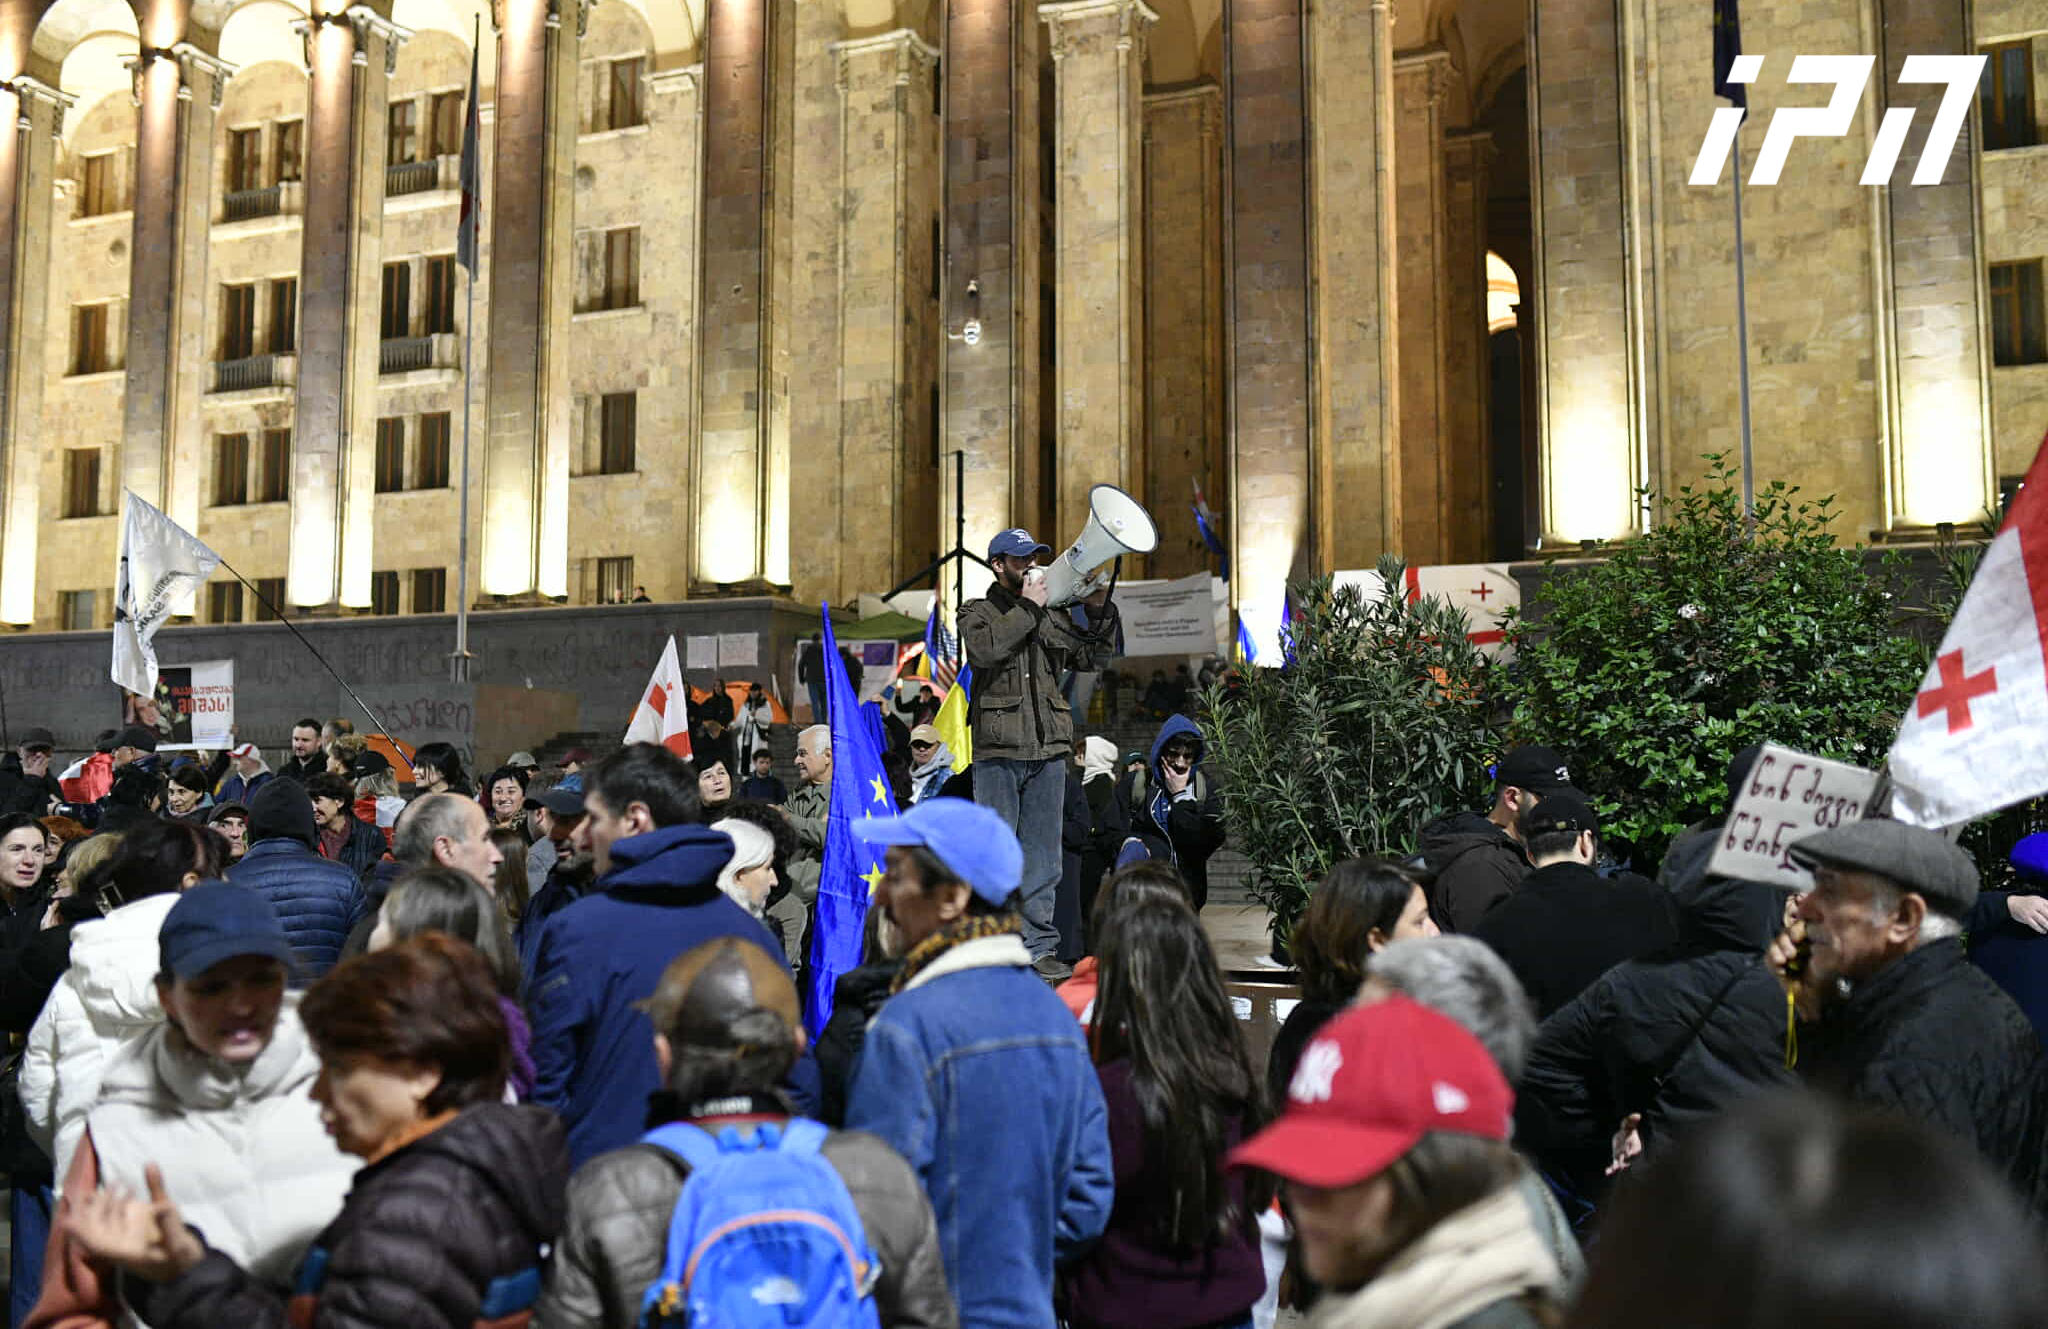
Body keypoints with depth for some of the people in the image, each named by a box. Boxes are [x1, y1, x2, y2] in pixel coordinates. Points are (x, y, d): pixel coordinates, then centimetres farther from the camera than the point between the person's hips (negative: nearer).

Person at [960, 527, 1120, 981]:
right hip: (998, 750, -4)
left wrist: (1098, 610, 3)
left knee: (1042, 855, 7)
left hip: (1048, 751, 4)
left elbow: (1090, 656, 15)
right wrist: (1027, 607, -11)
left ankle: (1038, 947, 12)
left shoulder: (1052, 615, 19)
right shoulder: (978, 612, 7)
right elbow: (984, 649, -15)